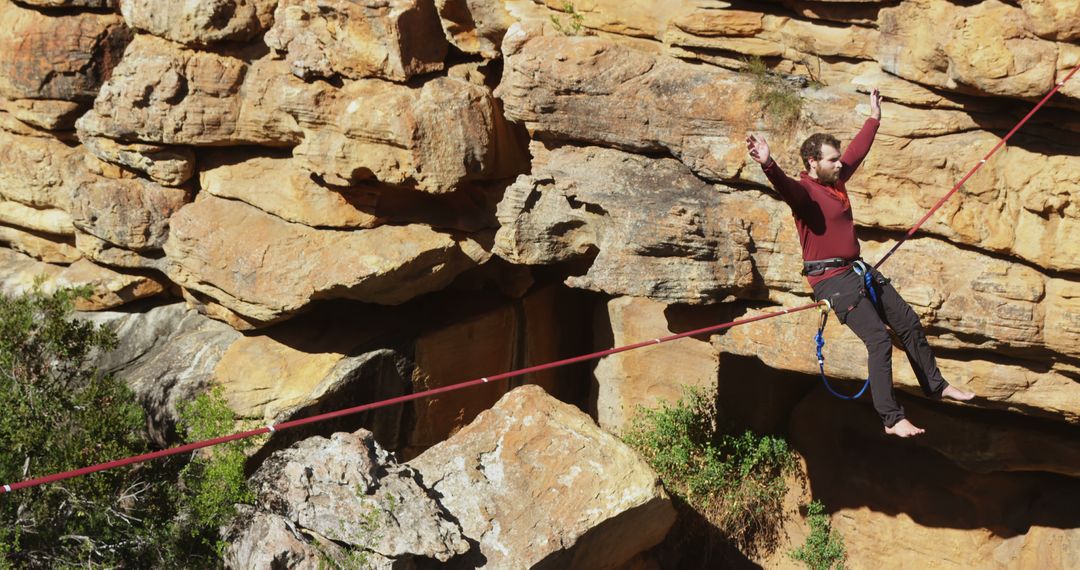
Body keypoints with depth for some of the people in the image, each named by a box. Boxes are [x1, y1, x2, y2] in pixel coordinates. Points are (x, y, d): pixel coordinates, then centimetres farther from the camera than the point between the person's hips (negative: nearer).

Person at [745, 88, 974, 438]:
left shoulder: (836, 179, 11)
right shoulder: (804, 191, -16)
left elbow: (858, 150, 28)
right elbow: (783, 185, -39)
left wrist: (874, 118, 37)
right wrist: (768, 165, -59)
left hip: (859, 271, 10)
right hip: (832, 280, -10)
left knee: (909, 323, 17)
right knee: (879, 340, -17)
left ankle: (935, 386, 35)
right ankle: (892, 420, -12)